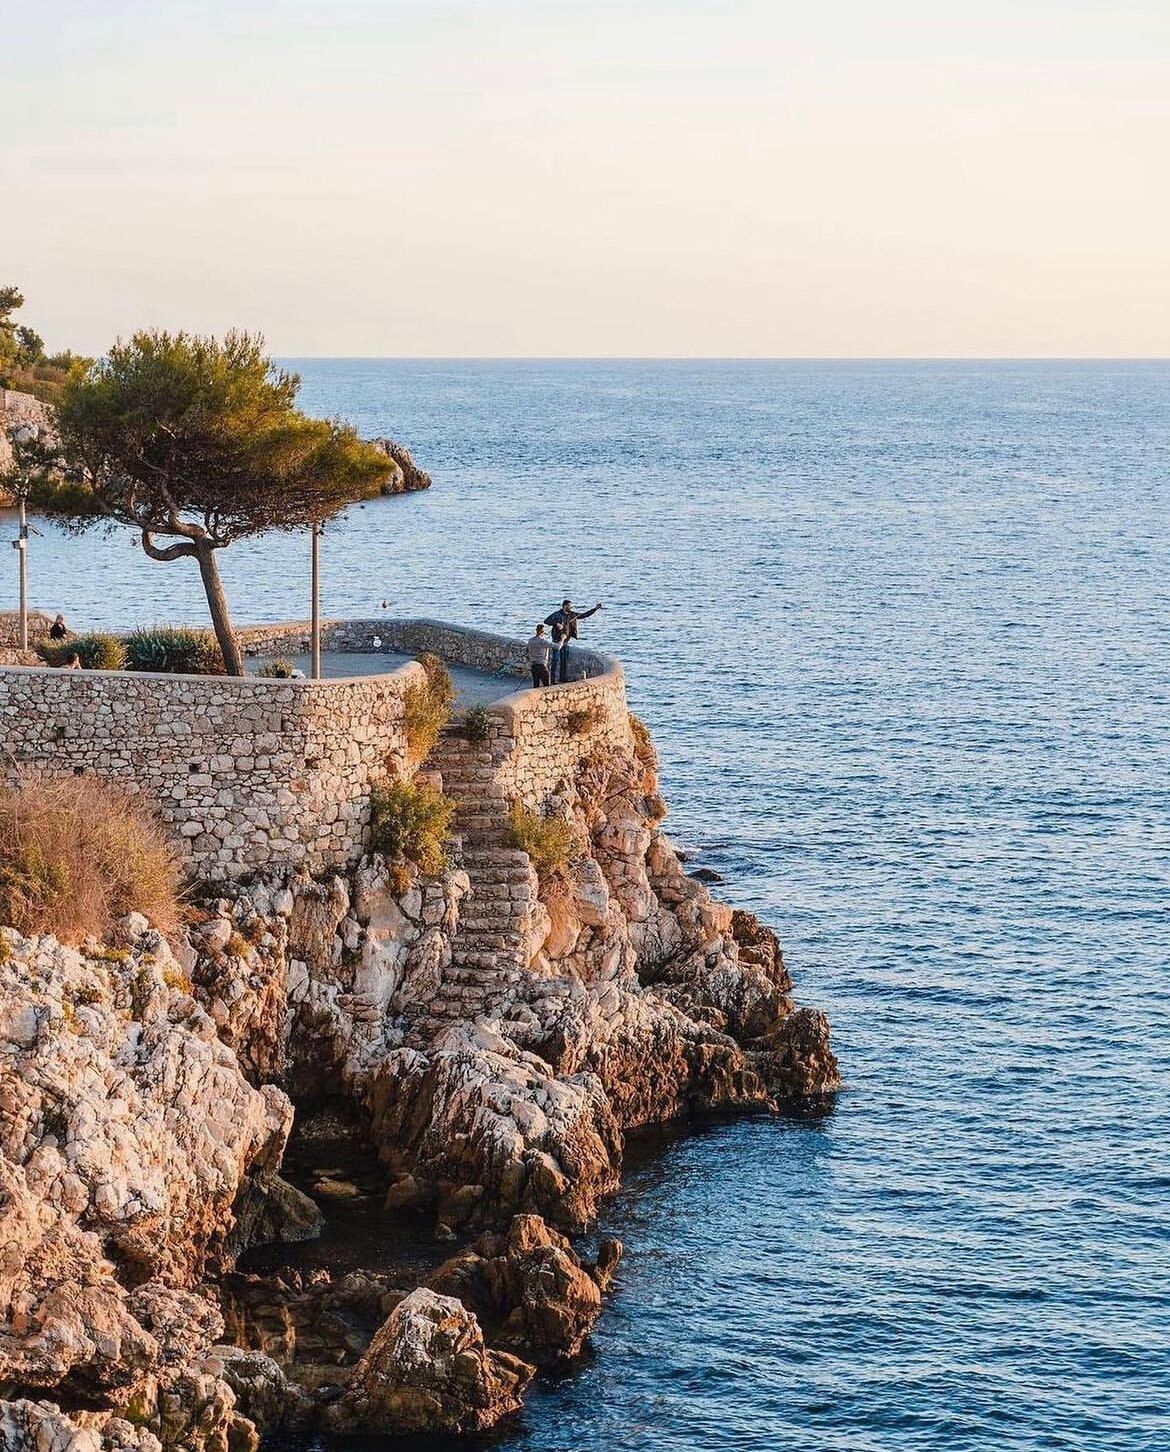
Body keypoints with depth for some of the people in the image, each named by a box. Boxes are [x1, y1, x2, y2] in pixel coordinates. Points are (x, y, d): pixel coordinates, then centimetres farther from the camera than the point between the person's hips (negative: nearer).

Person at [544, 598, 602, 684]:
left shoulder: (572, 615, 7)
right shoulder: (557, 614, -10)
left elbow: (584, 615, 11)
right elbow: (546, 621, -13)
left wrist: (595, 609, 5)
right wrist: (556, 624, -26)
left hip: (565, 642, 7)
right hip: (557, 641, -7)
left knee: (565, 661, 9)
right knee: (556, 660, -8)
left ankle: (563, 679, 16)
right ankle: (555, 680, -8)